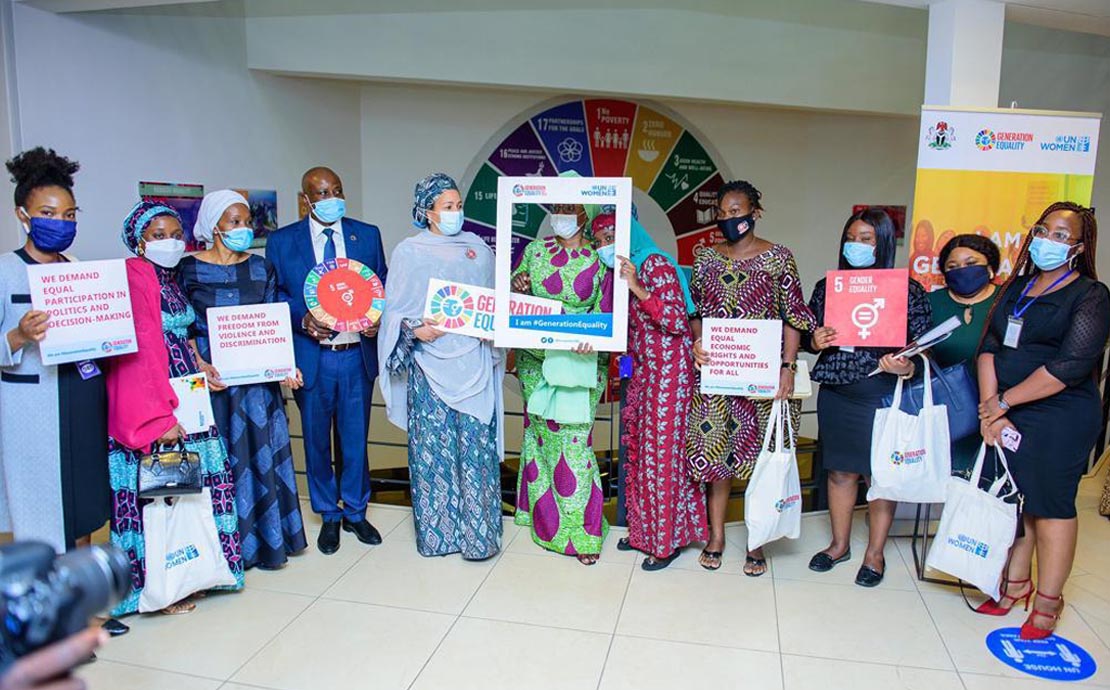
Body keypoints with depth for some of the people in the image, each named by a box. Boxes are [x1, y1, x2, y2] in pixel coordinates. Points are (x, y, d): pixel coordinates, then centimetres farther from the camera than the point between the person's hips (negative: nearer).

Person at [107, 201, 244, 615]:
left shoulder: (171, 279, 15)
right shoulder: (134, 277, -12)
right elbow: (142, 351, -18)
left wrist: (201, 366, 10)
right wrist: (159, 417, -22)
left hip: (184, 398, 9)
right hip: (152, 404, -9)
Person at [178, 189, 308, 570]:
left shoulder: (261, 268, 7)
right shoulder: (190, 269, -1)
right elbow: (184, 328, -1)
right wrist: (200, 366, -17)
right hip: (213, 378, -2)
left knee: (262, 453, 7)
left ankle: (267, 539, 20)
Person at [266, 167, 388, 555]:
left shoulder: (367, 235, 6)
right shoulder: (282, 241, 1)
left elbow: (383, 286, 8)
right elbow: (275, 295, 2)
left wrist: (377, 318, -10)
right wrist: (302, 319, -16)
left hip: (357, 355, 1)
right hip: (311, 357, -1)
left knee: (356, 437, 11)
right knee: (317, 440, 11)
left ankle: (355, 512, 30)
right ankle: (329, 515, 29)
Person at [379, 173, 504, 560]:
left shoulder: (478, 248, 10)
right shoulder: (409, 252, 3)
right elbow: (394, 310, 3)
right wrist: (414, 328, -15)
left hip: (473, 364, 2)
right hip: (430, 365, -1)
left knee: (476, 448, 1)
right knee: (432, 448, 2)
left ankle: (478, 532, 12)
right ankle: (436, 532, 17)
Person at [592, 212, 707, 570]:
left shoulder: (656, 264, -12)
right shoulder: (620, 271, 13)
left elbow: (677, 320, -20)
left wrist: (637, 288, -23)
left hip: (669, 372, -8)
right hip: (642, 372, 9)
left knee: (662, 451, -2)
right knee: (638, 450, 12)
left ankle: (667, 540, 11)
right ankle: (644, 530, 26)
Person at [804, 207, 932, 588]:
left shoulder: (908, 290, -3)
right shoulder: (826, 287, 6)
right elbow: (807, 335, 11)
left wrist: (906, 366, -22)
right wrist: (815, 341, -11)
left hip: (883, 397, -3)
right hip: (835, 396, 3)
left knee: (879, 475, 7)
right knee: (840, 471, 14)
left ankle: (875, 553, 26)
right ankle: (840, 544, 32)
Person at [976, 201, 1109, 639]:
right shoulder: (1016, 287, 12)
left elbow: (1069, 366, -17)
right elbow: (990, 347, 3)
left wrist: (1003, 402, -14)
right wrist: (990, 412, -8)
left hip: (1061, 419, -5)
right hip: (1007, 415, 5)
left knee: (1050, 504, 2)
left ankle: (1048, 601, 16)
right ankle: (1016, 583, 27)